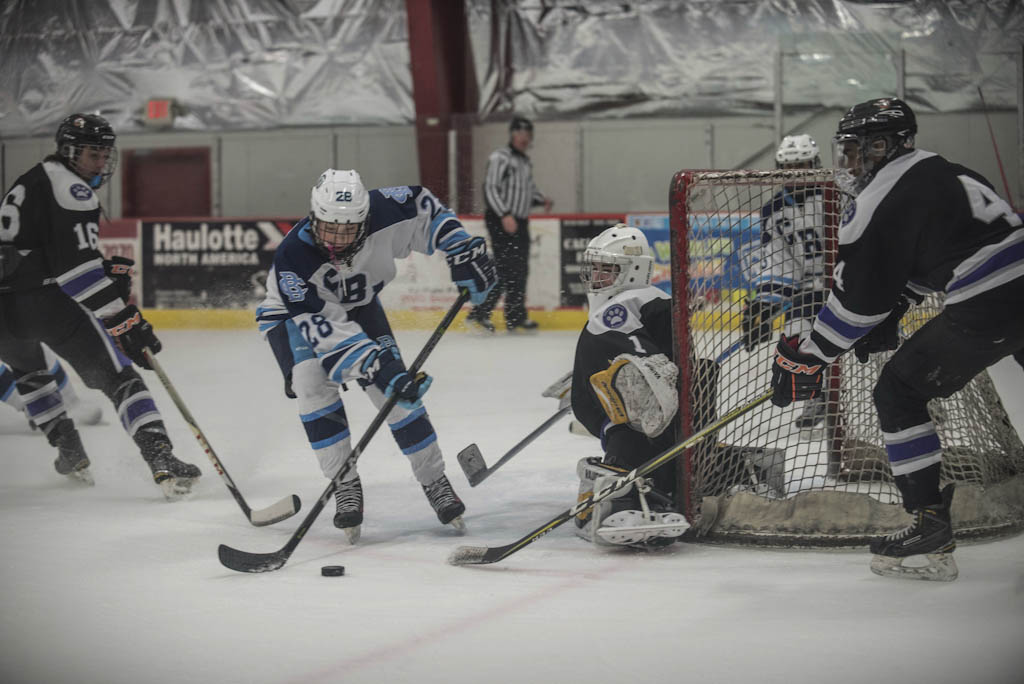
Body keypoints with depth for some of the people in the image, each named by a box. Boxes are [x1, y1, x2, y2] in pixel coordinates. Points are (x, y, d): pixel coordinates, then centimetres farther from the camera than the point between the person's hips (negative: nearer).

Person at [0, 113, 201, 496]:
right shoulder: (70, 188, -5)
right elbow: (76, 268, -17)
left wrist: (106, 271, 14)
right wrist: (124, 321, -18)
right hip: (46, 301, -8)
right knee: (116, 378, -8)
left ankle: (69, 453, 36)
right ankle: (161, 460, -23)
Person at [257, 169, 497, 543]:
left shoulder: (381, 213, -31)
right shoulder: (292, 258, -39)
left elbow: (423, 204, -10)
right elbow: (326, 326, -40)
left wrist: (464, 251, -15)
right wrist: (377, 368, -46)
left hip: (359, 304, 3)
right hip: (294, 314, -3)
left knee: (399, 388, -7)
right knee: (313, 384, -26)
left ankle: (435, 481, 8)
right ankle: (346, 488, -13)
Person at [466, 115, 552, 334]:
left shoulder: (525, 162, 19)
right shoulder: (500, 157, -8)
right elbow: (490, 189, -17)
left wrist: (542, 200, 5)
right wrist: (505, 215, -26)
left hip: (520, 223, 9)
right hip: (500, 221, -9)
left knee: (520, 270, 9)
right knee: (506, 270, -14)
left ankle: (516, 318, 15)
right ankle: (478, 314, -11)